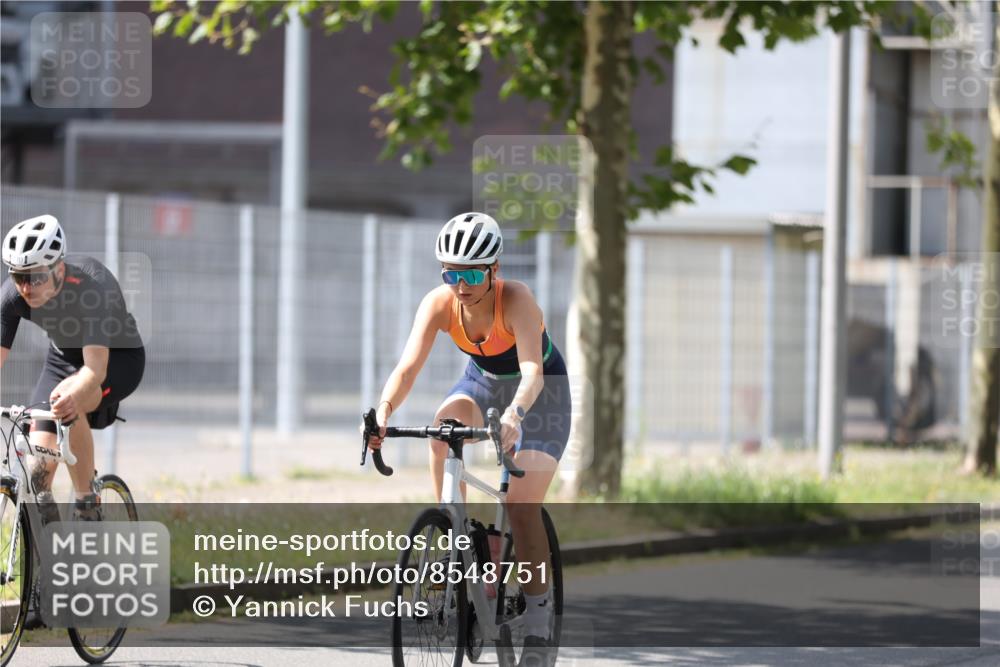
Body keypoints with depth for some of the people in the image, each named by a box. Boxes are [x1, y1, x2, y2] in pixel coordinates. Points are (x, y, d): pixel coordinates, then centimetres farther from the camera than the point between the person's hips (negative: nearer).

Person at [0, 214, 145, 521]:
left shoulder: (92, 286, -36)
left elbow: (96, 368, -46)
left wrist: (72, 396, -68)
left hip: (117, 358, -4)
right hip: (63, 357, 4)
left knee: (68, 402, -36)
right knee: (39, 467, -14)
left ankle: (87, 508, -22)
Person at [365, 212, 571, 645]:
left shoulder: (516, 299, -34)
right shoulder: (439, 304, -24)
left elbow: (533, 372, -45)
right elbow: (408, 367, -32)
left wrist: (514, 415, -65)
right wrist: (384, 411, -52)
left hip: (541, 391, -4)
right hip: (482, 381, 4)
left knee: (522, 506, -16)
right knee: (443, 427, -31)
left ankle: (537, 614, -1)